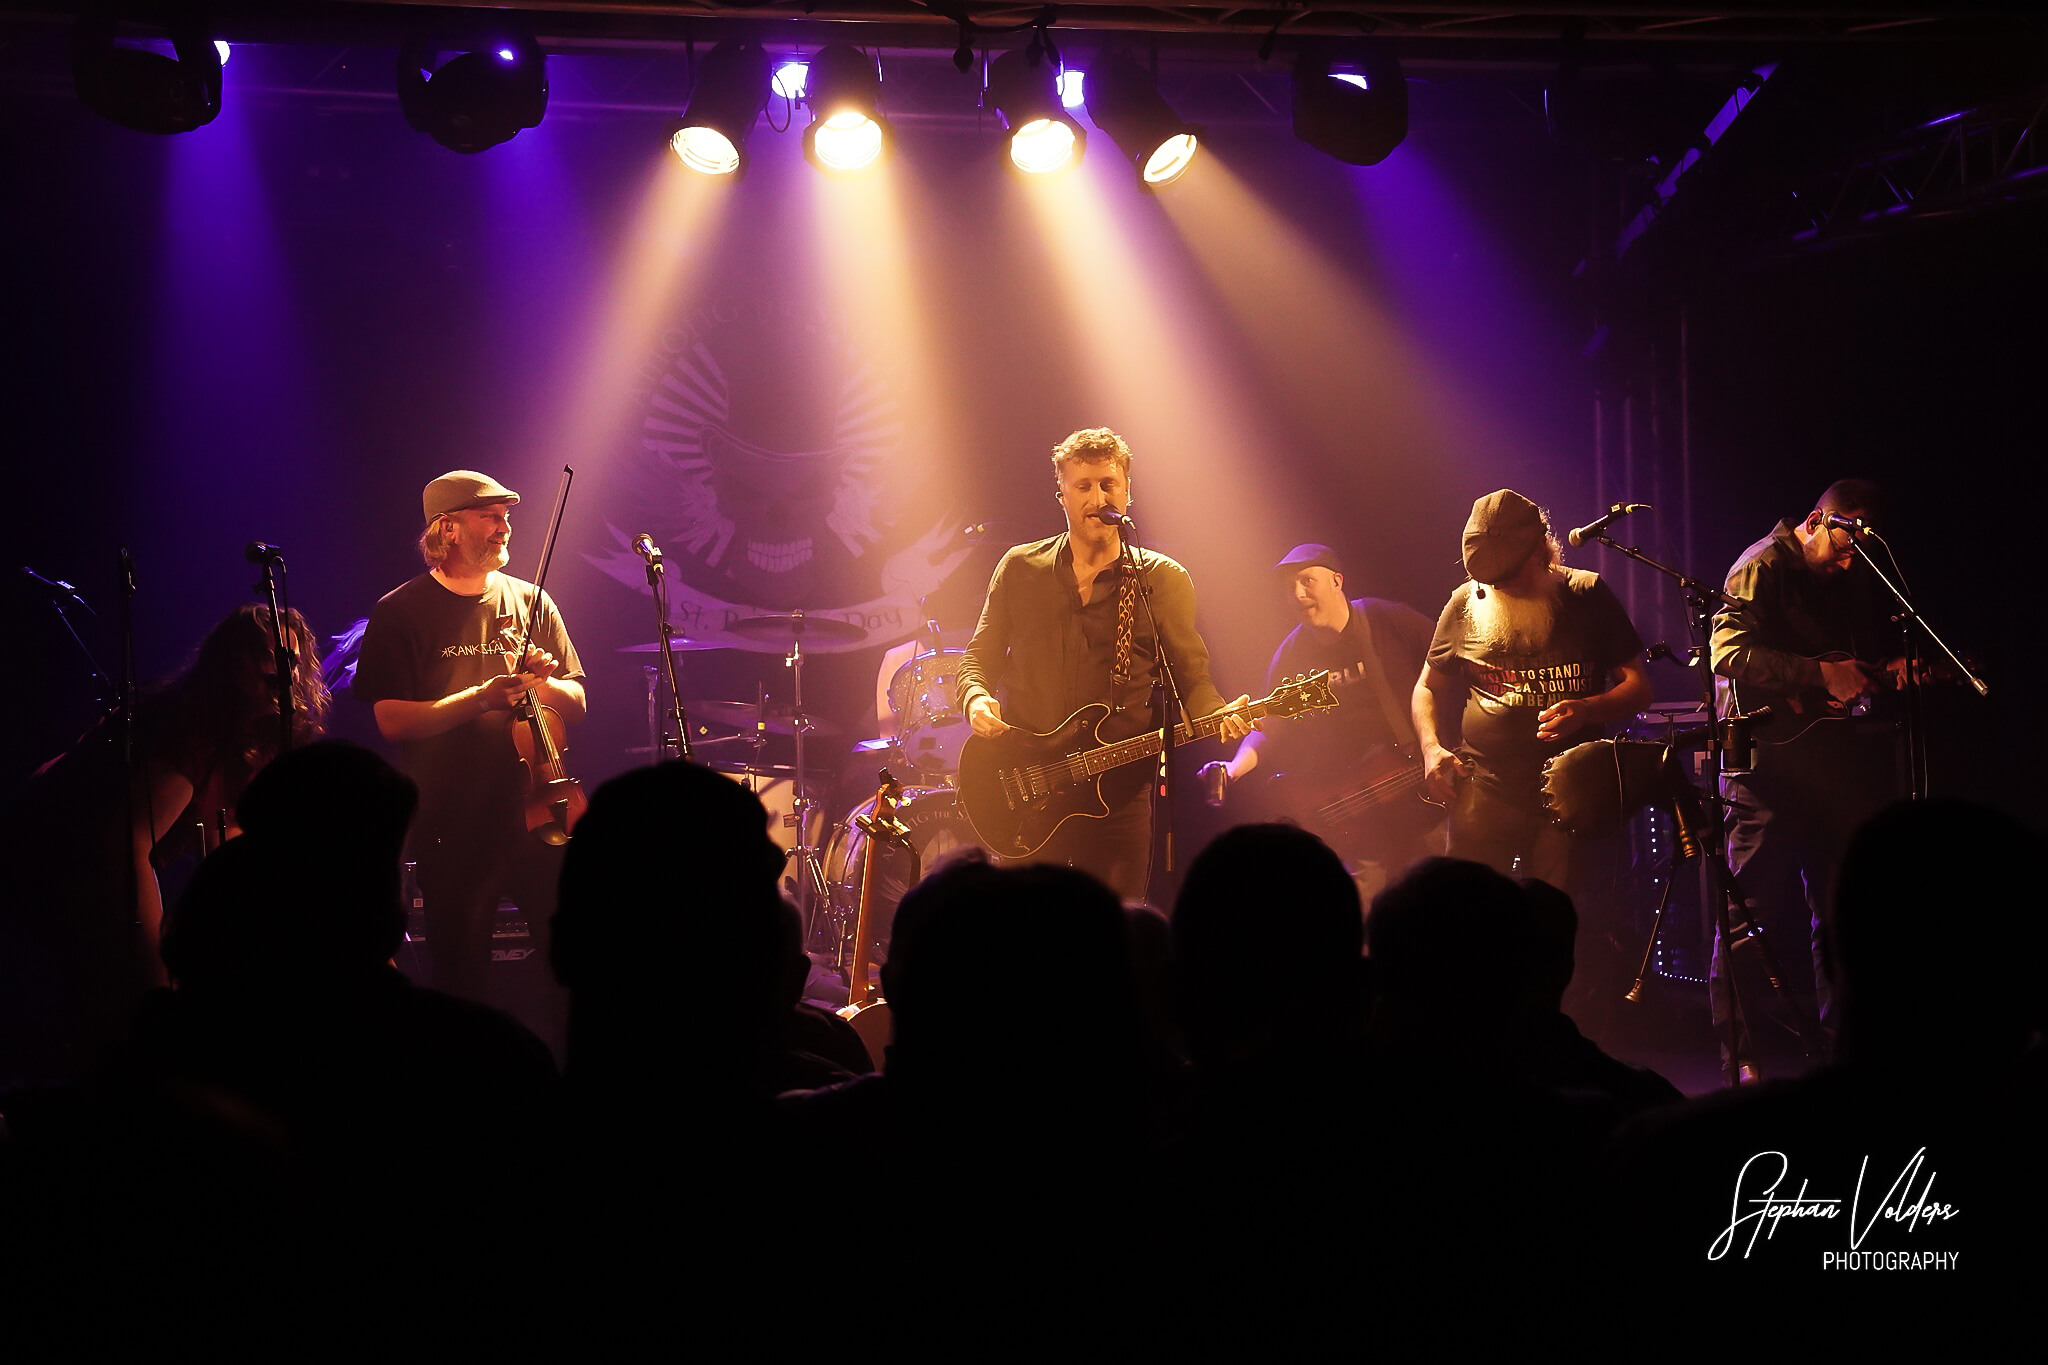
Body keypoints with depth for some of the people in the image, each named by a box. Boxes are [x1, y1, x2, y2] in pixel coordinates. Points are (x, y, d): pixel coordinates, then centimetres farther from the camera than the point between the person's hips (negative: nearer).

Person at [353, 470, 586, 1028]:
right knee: (462, 981, 4)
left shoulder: (530, 601, 10)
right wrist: (481, 698, -21)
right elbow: (392, 720, -10)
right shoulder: (402, 614, -1)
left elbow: (576, 705, 11)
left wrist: (543, 682, -11)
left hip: (536, 812, 3)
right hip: (455, 828, -3)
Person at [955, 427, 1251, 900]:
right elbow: (979, 657, 15)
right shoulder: (1019, 568, 8)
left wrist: (1220, 717, -16)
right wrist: (977, 700, -7)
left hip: (1119, 793, -1)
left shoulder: (1163, 580, 4)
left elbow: (1191, 679, 5)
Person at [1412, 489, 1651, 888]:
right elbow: (1428, 688, 19)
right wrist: (1432, 749, 0)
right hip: (1484, 792, 1)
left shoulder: (1587, 595, 4)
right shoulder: (1466, 604, 8)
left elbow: (1639, 685, 5)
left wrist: (1586, 710, -15)